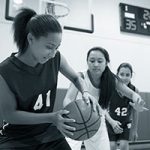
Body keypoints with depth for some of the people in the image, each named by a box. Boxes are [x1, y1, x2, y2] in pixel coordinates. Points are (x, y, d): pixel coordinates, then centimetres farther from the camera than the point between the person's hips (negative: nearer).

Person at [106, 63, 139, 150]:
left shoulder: (134, 91, -19)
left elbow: (135, 112, -6)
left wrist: (134, 130, 1)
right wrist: (112, 122, -39)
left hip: (126, 123, 1)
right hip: (111, 122, -1)